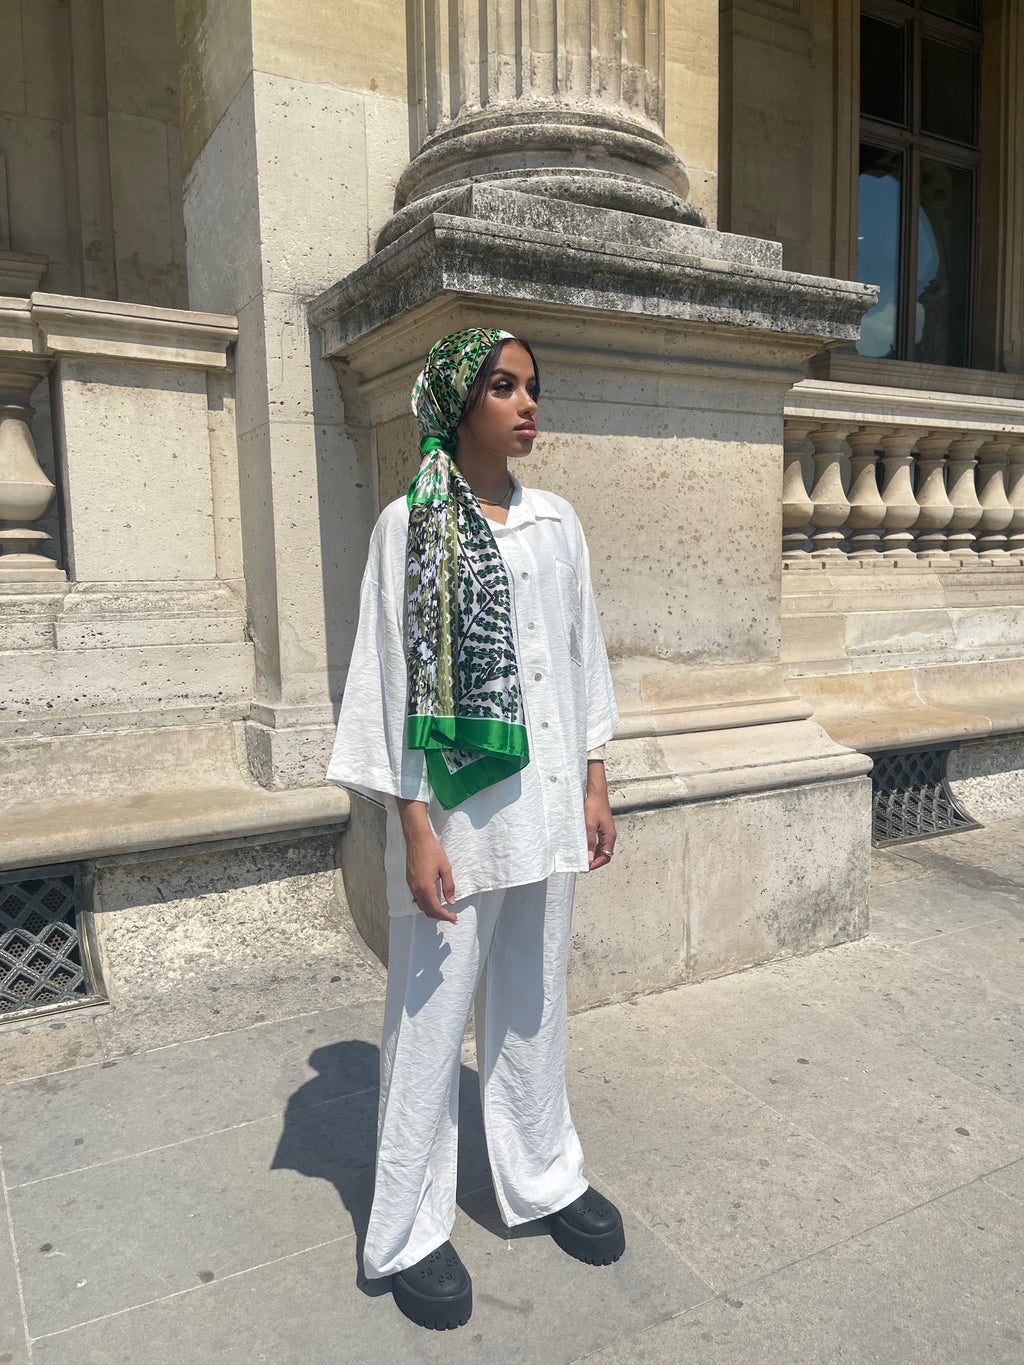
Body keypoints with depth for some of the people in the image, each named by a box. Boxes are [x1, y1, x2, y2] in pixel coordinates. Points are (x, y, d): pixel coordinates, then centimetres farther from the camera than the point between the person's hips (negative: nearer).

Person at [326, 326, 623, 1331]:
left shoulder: (555, 522, 8)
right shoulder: (411, 524, -6)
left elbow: (583, 655, 12)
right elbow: (391, 677, -9)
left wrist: (594, 785, 9)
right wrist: (416, 828, -13)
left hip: (546, 803, 5)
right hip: (453, 806, -4)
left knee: (533, 1003, 19)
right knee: (431, 1014, 8)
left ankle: (542, 1176, 39)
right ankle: (410, 1231, 27)